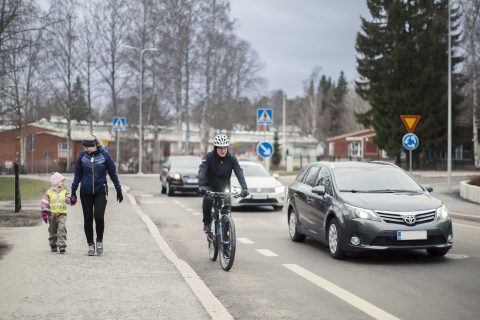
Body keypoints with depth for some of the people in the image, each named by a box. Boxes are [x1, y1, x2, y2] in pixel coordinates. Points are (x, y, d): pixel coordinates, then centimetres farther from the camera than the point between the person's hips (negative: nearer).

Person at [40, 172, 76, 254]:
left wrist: (72, 200, -26)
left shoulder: (64, 192, 6)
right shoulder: (49, 193, -1)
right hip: (52, 214, 0)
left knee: (62, 228, -16)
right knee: (53, 230, 11)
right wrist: (44, 213, -7)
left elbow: (68, 200, -3)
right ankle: (53, 245, 26)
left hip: (62, 214, 1)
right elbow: (44, 203, -1)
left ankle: (61, 245, -17)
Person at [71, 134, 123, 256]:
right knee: (88, 219, 4)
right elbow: (78, 174, 9)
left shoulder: (104, 155, -6)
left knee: (99, 216, -15)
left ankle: (99, 241, 8)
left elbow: (113, 173, 2)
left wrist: (118, 190, 5)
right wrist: (73, 191, 7)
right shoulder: (82, 156, 0)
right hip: (86, 192, 2)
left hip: (101, 192, -2)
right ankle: (90, 245, 17)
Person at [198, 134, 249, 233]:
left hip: (224, 188, 2)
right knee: (207, 199, -32)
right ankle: (207, 223, -11)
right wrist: (201, 186, -46)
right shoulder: (209, 157, -16)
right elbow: (202, 171, -28)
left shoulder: (231, 159, -10)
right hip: (210, 186, -2)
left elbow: (239, 172, -21)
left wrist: (244, 188, -37)